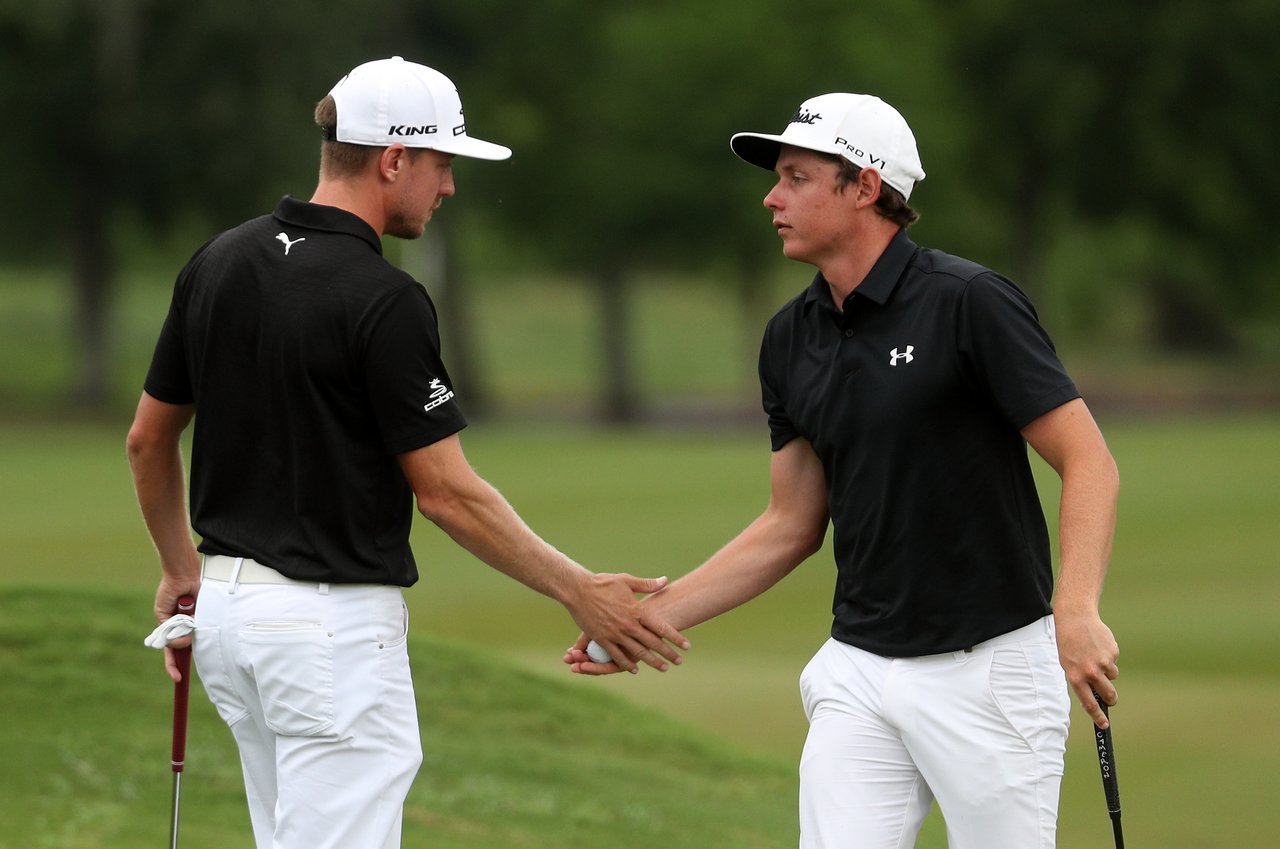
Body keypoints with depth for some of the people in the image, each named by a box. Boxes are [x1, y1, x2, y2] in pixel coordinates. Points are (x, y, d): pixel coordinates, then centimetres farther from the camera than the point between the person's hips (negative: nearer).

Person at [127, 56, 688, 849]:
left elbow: (149, 437, 15)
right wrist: (581, 592, -8)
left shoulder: (219, 264, 7)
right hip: (335, 622, -9)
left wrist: (181, 569, 29)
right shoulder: (383, 300, -17)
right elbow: (446, 491, -15)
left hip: (230, 604, 9)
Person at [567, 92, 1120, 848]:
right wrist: (650, 617, 9)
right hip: (858, 672, 6)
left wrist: (1076, 608, -30)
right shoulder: (792, 339, 8)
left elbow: (1088, 461, -14)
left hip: (986, 667, -6)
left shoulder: (969, 303, -12)